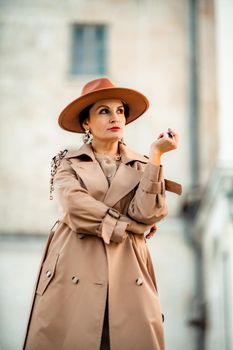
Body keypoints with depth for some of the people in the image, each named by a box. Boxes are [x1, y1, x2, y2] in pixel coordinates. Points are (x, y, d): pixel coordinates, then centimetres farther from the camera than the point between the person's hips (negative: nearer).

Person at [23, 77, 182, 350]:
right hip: (74, 271, -1)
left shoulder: (141, 165, 13)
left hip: (127, 274, 2)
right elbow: (75, 206, -10)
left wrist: (156, 155, -7)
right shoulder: (68, 163, 8)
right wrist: (126, 226, -6)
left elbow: (145, 215, -4)